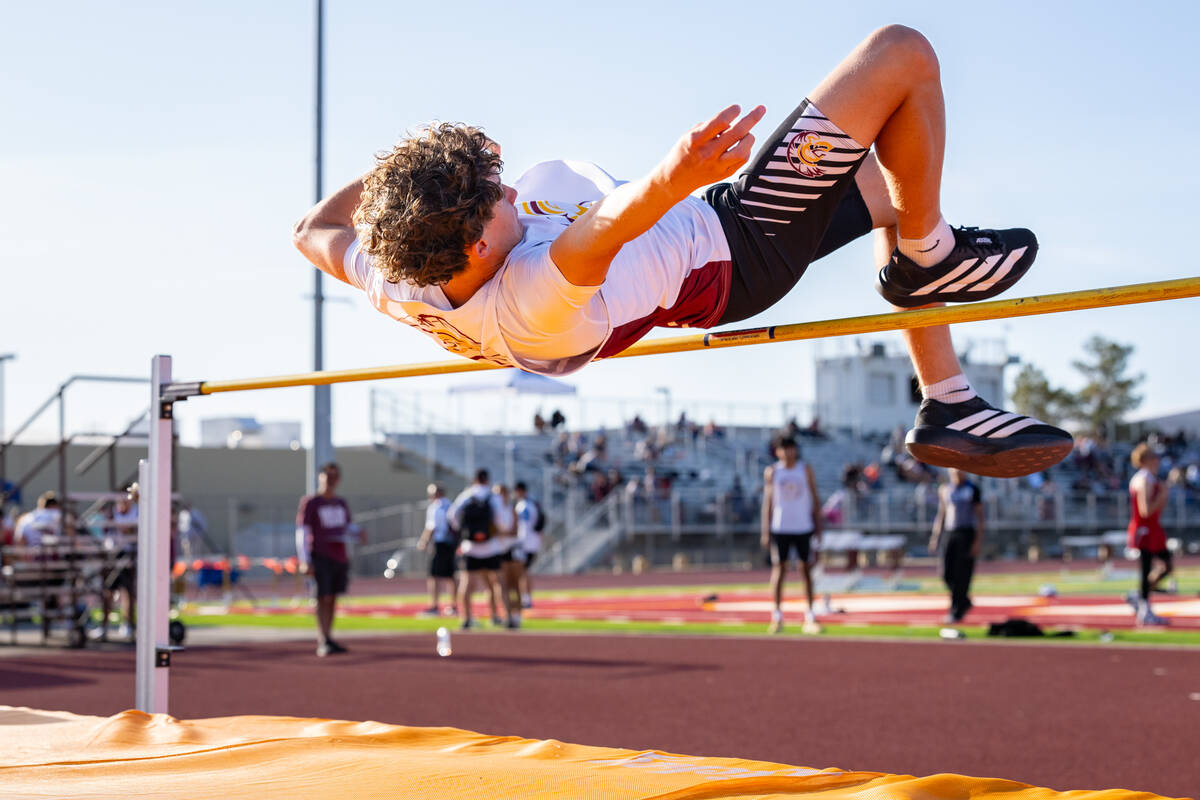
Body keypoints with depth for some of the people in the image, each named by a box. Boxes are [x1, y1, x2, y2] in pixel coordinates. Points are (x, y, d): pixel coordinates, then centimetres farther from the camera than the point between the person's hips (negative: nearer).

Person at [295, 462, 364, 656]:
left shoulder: (341, 504, 15)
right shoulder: (309, 502, -4)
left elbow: (348, 526, 24)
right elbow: (301, 532, -8)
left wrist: (358, 532, -1)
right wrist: (304, 561, -16)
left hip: (340, 558, 6)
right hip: (320, 558, -6)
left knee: (332, 599, 7)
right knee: (323, 598, -11)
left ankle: (325, 640, 12)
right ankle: (324, 642, -13)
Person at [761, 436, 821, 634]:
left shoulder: (805, 470, 4)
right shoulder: (772, 472, 3)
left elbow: (815, 499, 7)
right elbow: (768, 501, 4)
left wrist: (818, 527, 1)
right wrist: (765, 531, 0)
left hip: (804, 527, 0)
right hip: (780, 527, 0)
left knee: (806, 569, 2)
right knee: (779, 568, -1)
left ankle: (810, 617, 5)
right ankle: (777, 616, 4)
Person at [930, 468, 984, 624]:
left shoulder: (973, 489, -1)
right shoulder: (944, 489, 11)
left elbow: (980, 516, -2)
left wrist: (978, 540, -10)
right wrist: (936, 538, 11)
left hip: (967, 534, -4)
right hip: (950, 534, 4)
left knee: (962, 575, -6)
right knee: (947, 573, -1)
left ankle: (957, 612, -1)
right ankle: (965, 602, 21)